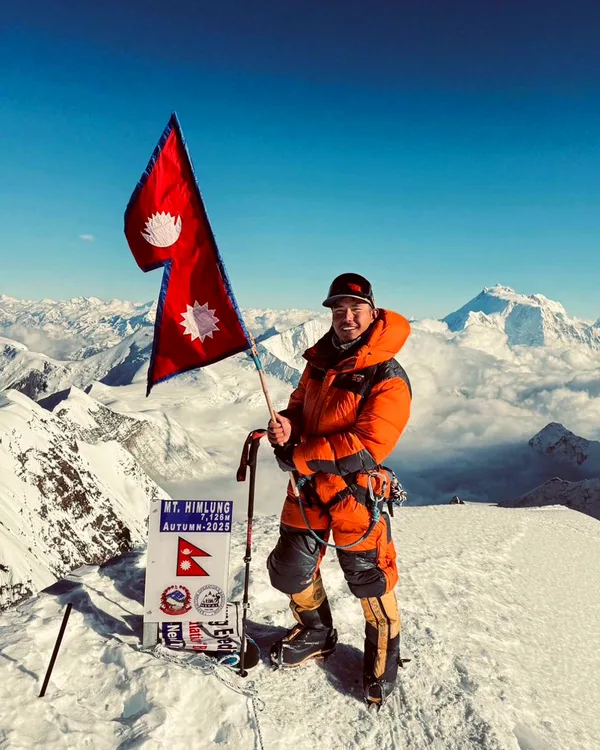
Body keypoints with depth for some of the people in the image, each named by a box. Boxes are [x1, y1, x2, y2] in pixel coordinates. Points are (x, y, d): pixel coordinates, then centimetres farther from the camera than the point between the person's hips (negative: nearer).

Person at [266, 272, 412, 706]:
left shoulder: (389, 380, -19)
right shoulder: (321, 358, 3)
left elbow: (367, 446, -26)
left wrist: (299, 456, -25)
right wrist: (288, 424, -9)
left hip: (355, 492, -6)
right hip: (307, 488, 7)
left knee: (368, 580, 10)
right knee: (289, 569, 16)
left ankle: (384, 651, 40)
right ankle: (317, 633, 45)